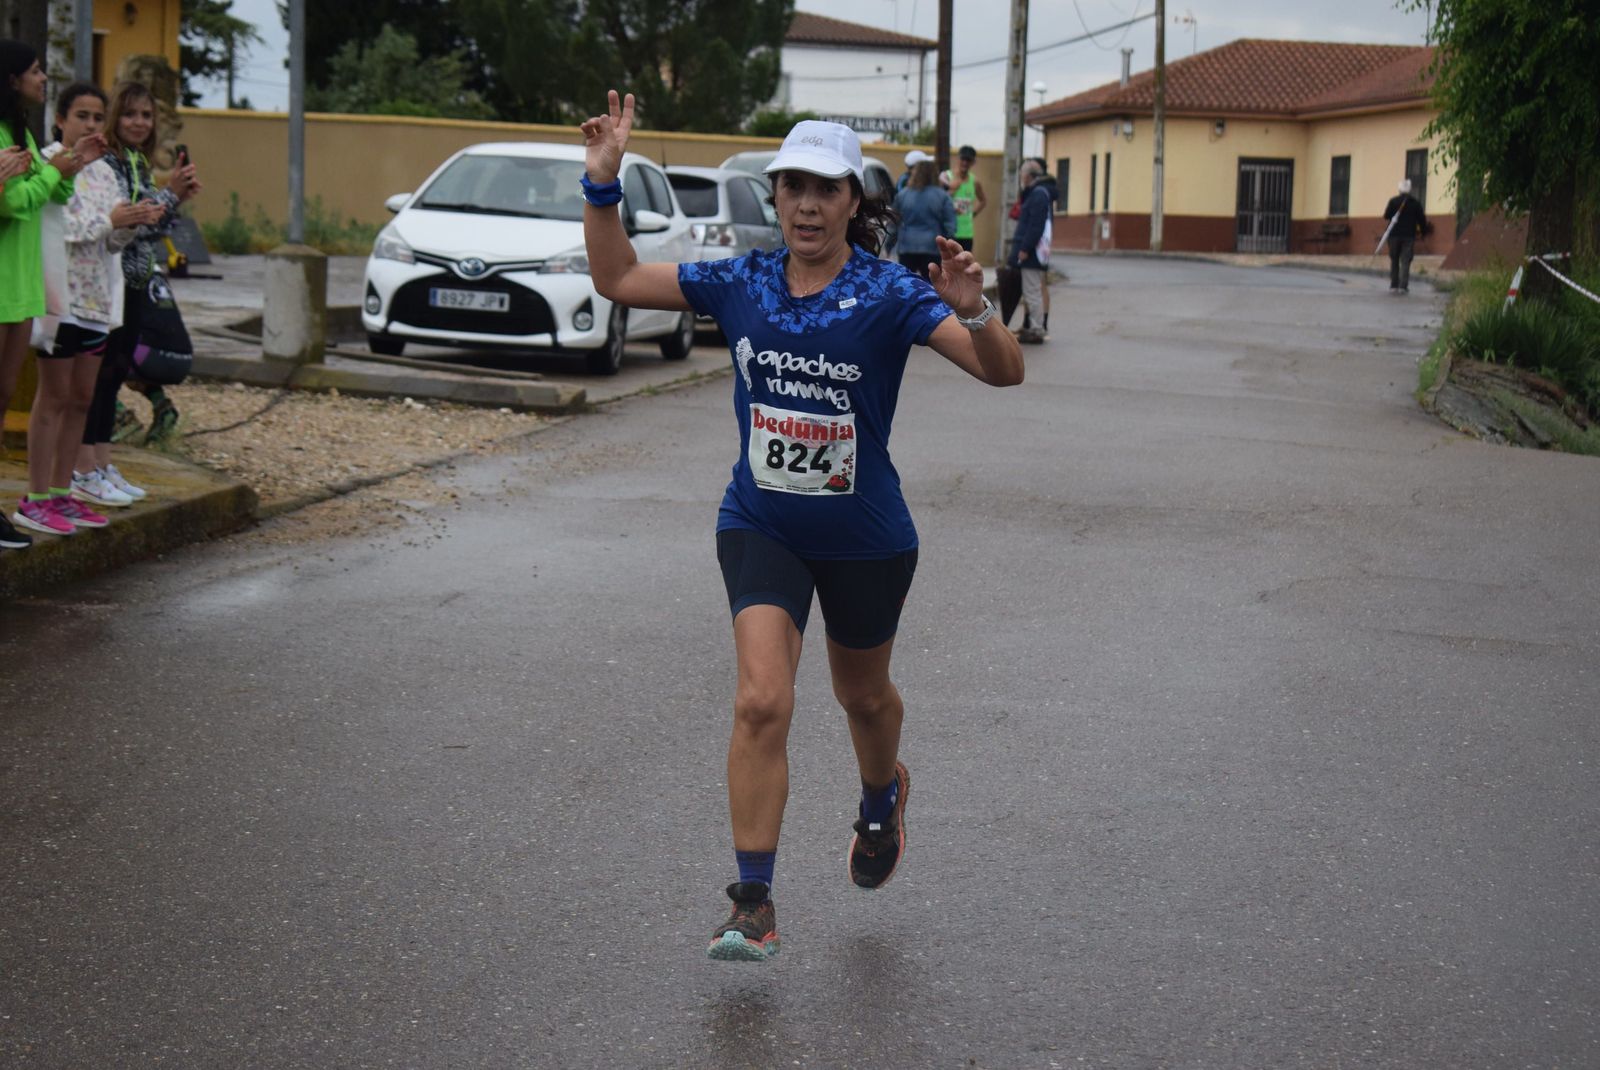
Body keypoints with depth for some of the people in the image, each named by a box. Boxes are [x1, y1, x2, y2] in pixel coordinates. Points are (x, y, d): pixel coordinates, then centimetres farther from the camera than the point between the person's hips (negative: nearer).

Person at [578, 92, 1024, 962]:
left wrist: (973, 311, -40)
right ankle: (753, 905, -9)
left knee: (863, 695, 21)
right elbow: (618, 280, 6)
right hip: (760, 525, 1)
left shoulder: (889, 294, -14)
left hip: (865, 537, -1)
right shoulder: (741, 285, -4)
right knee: (761, 702, -14)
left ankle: (882, 798, 55)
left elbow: (1004, 371, -20)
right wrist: (602, 186, -5)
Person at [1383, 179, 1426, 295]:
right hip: (1409, 235, 0)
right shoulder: (1416, 203, -1)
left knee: (1394, 261, 11)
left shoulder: (1393, 201, -4)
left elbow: (1386, 216, -6)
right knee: (1405, 261, -1)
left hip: (1394, 235, 0)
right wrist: (1423, 229, 19)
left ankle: (1393, 285, 8)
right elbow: (1422, 220, 2)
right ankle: (1403, 286, -11)